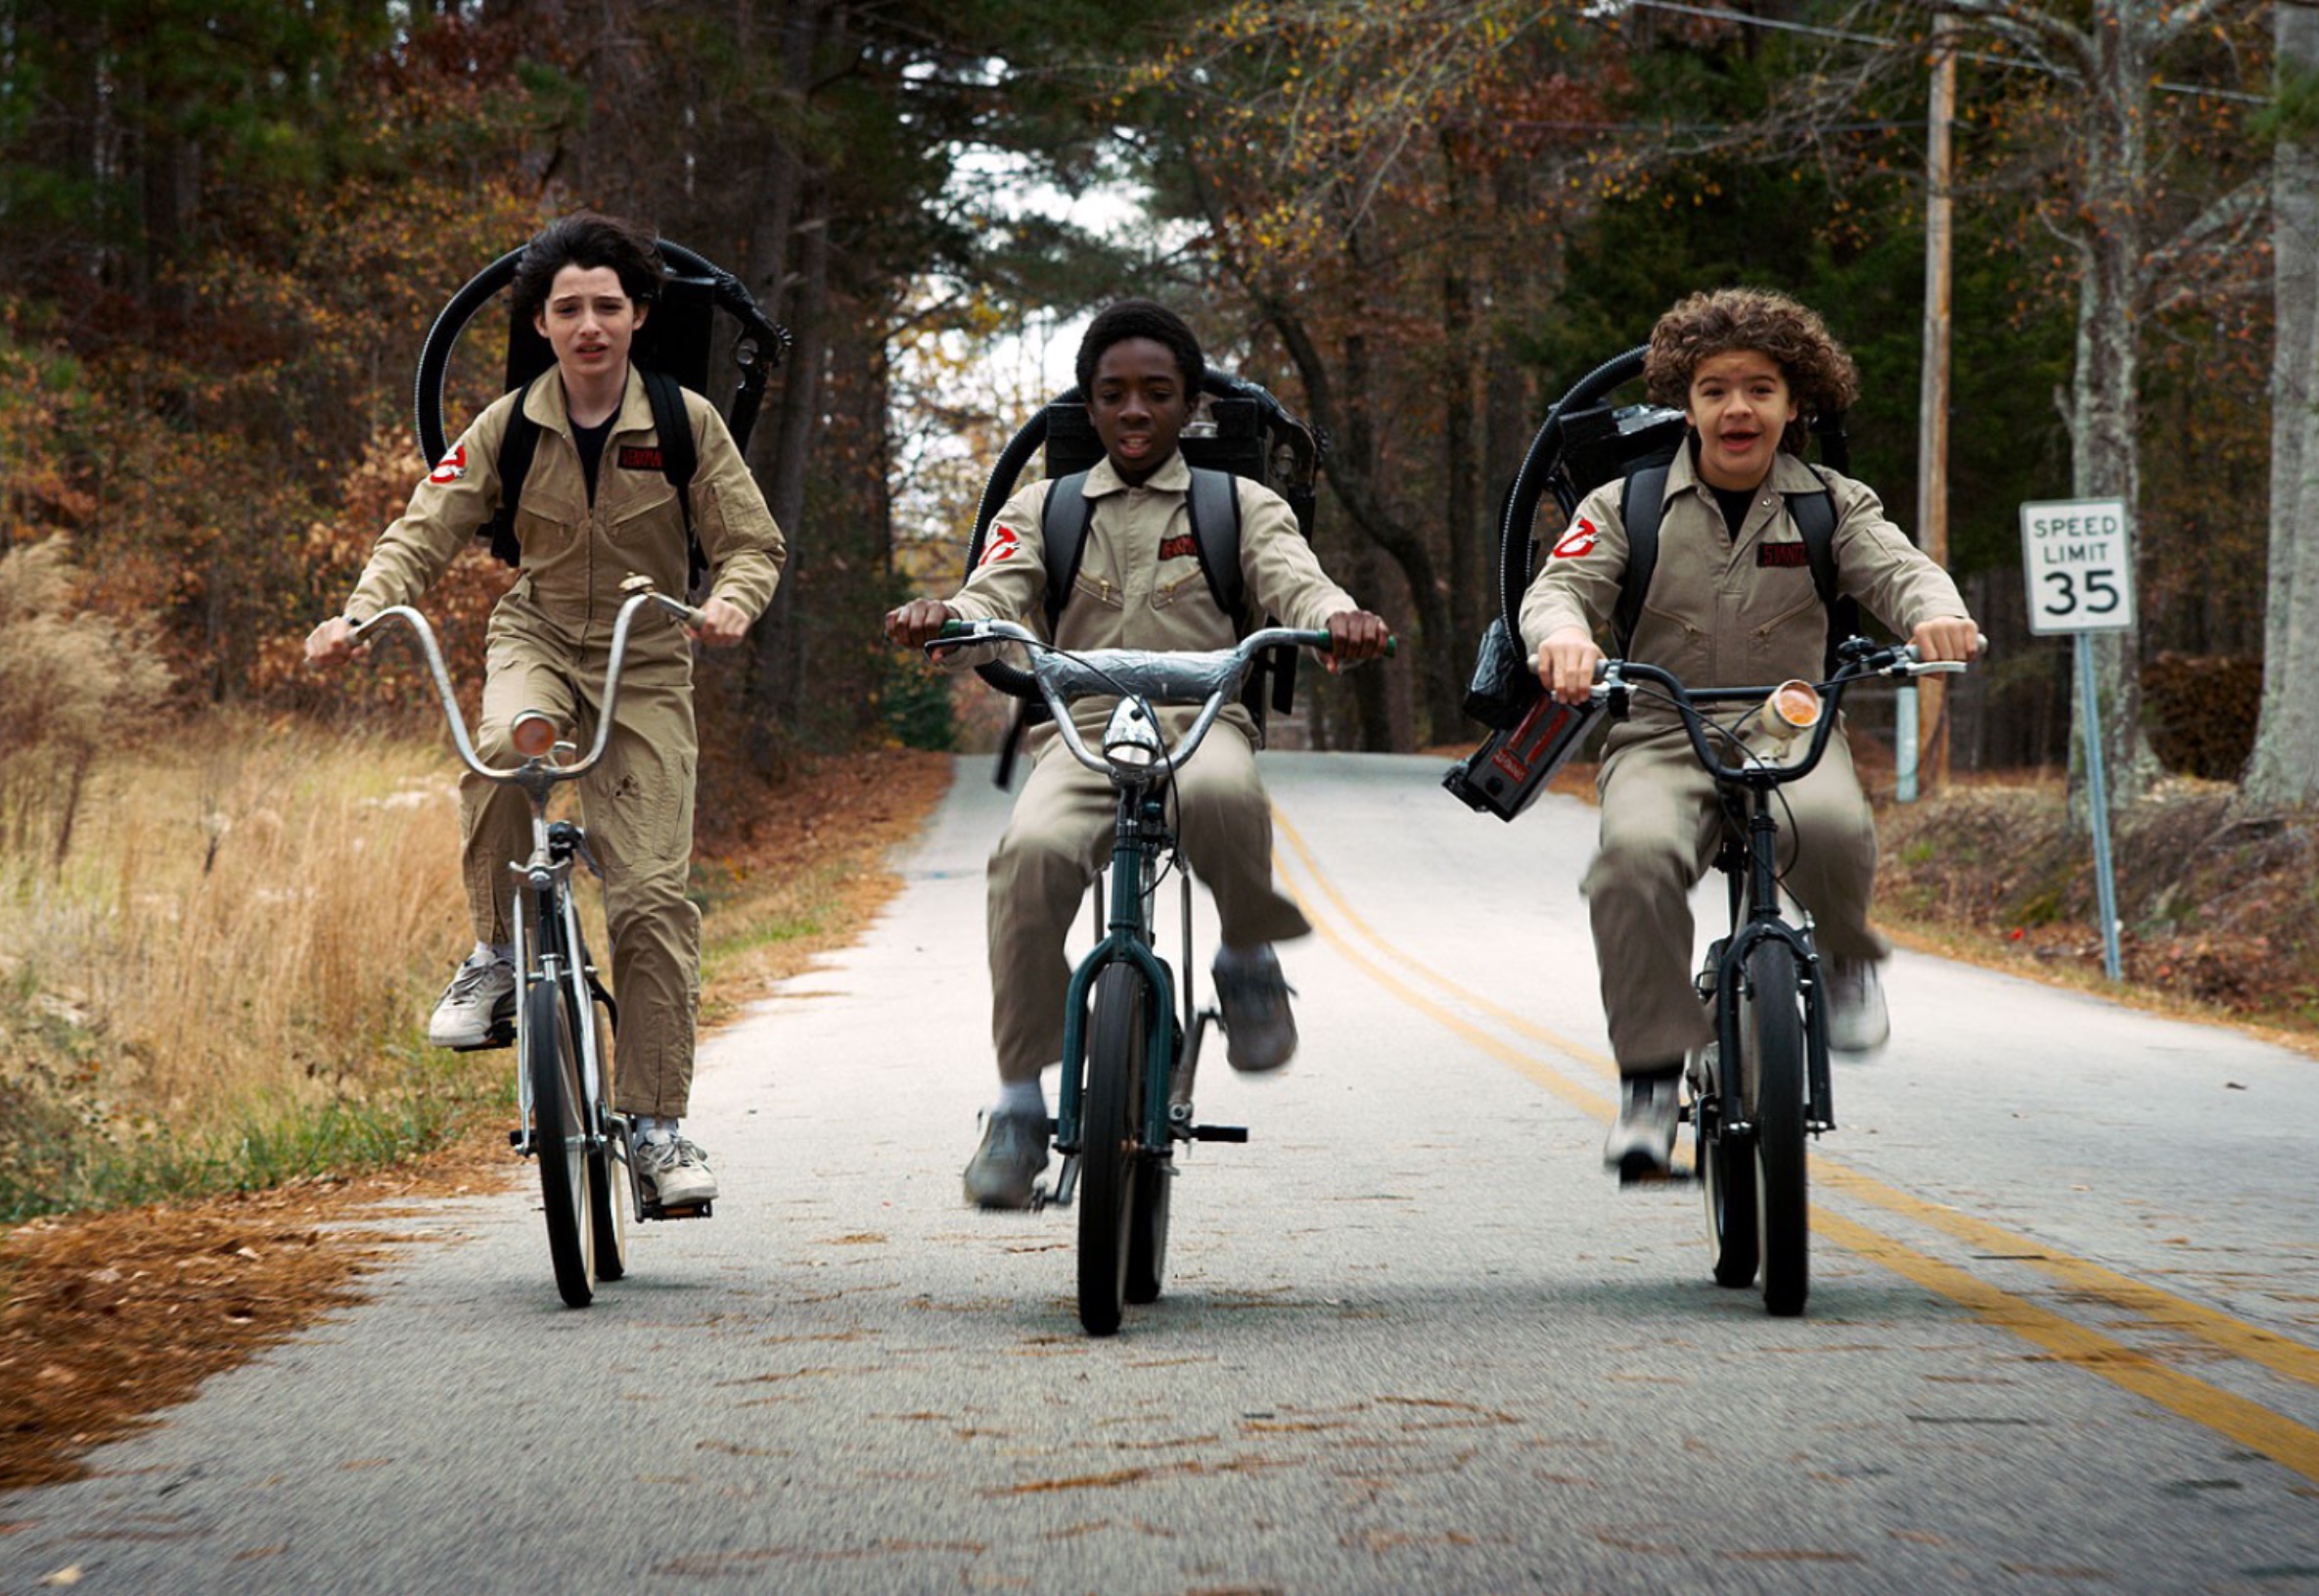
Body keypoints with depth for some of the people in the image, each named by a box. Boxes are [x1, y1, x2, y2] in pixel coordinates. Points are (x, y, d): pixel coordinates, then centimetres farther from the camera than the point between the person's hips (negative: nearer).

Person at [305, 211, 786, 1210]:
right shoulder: (508, 427, -3)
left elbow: (753, 543, -4)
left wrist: (731, 601, -27)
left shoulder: (687, 423, -5)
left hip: (646, 662, 0)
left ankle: (655, 1123, -1)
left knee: (651, 894, -10)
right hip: (537, 639, 0)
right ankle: (496, 956, -17)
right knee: (506, 747, -37)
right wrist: (360, 615, -25)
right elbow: (423, 535, -6)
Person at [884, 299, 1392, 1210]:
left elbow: (1294, 581, -1)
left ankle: (1250, 958, -9)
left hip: (1200, 723, -1)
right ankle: (1019, 1101, -24)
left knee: (1221, 795, -40)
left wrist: (1339, 619, -28)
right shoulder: (1043, 510, 18)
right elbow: (996, 596, 1)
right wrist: (941, 617, -25)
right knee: (1032, 852, -33)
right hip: (1080, 734, 1)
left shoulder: (1240, 506, 16)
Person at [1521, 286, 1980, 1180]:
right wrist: (1563, 632, -32)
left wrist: (1937, 612, -33)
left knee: (1831, 828, -35)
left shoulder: (1831, 506, 8)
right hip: (1662, 741, 0)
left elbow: (1896, 568, -7)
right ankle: (1650, 1076, -22)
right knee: (1637, 853, -34)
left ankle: (1846, 957, -1)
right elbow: (1562, 584, -6)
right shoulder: (1628, 504, 6)